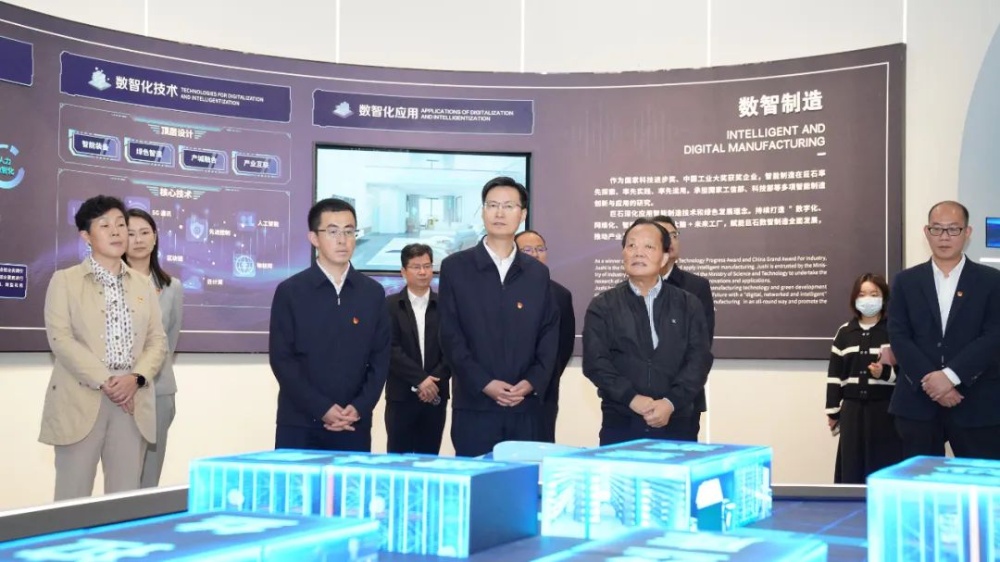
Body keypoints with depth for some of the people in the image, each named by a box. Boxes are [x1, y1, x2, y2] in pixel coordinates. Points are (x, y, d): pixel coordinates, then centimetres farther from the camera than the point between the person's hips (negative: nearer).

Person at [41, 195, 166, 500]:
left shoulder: (143, 285, 16)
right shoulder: (65, 281, 4)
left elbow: (157, 340, 11)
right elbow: (60, 339, -6)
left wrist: (136, 378, -9)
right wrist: (104, 382, -15)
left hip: (132, 402, 3)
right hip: (81, 401, -3)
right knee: (73, 499, -2)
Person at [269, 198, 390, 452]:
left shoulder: (373, 293, 8)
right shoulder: (289, 292, 0)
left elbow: (380, 357, 7)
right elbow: (281, 359, -4)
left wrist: (360, 407, -7)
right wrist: (322, 409, -12)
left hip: (354, 426, 2)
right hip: (299, 425, -2)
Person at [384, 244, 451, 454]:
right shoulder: (390, 305, 1)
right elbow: (390, 349, -7)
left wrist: (434, 381, -11)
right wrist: (420, 379, -14)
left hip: (435, 395, 2)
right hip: (401, 395, -2)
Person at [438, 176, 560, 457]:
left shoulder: (538, 272, 12)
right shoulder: (455, 267, 3)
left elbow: (549, 334, 9)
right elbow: (450, 335, -2)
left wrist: (532, 382, -7)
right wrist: (484, 383, -12)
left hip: (524, 406, 2)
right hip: (474, 405, -2)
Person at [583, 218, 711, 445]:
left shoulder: (688, 305, 8)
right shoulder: (602, 306, 6)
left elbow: (699, 359, 0)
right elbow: (595, 362, -3)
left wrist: (671, 402, -14)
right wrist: (633, 399, -16)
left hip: (675, 423, 1)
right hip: (620, 424, 0)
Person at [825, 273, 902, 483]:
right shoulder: (844, 333, 10)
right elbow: (835, 374, 11)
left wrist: (885, 373, -21)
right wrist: (832, 411, 9)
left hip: (885, 409, -3)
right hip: (852, 409, 3)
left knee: (883, 470, -3)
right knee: (851, 469, 4)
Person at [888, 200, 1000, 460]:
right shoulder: (906, 281, 9)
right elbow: (898, 336, 1)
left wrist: (951, 375, -16)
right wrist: (928, 380, -13)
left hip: (977, 405, -1)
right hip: (918, 402, 1)